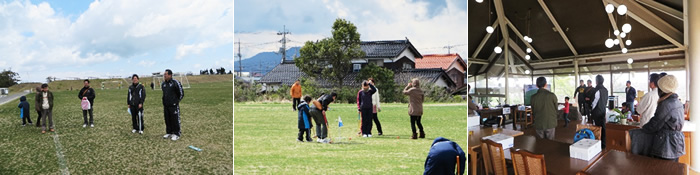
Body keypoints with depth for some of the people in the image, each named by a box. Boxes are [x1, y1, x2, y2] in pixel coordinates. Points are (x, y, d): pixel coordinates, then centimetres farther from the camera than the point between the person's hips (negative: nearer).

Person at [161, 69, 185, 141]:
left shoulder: (175, 82, -11)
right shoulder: (163, 84, 10)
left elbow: (181, 93, -5)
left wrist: (177, 101, 0)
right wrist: (164, 102, 19)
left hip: (173, 105, -7)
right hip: (166, 105, 7)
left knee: (175, 120, -4)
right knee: (167, 120, 12)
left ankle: (177, 134, 3)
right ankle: (169, 132, 24)